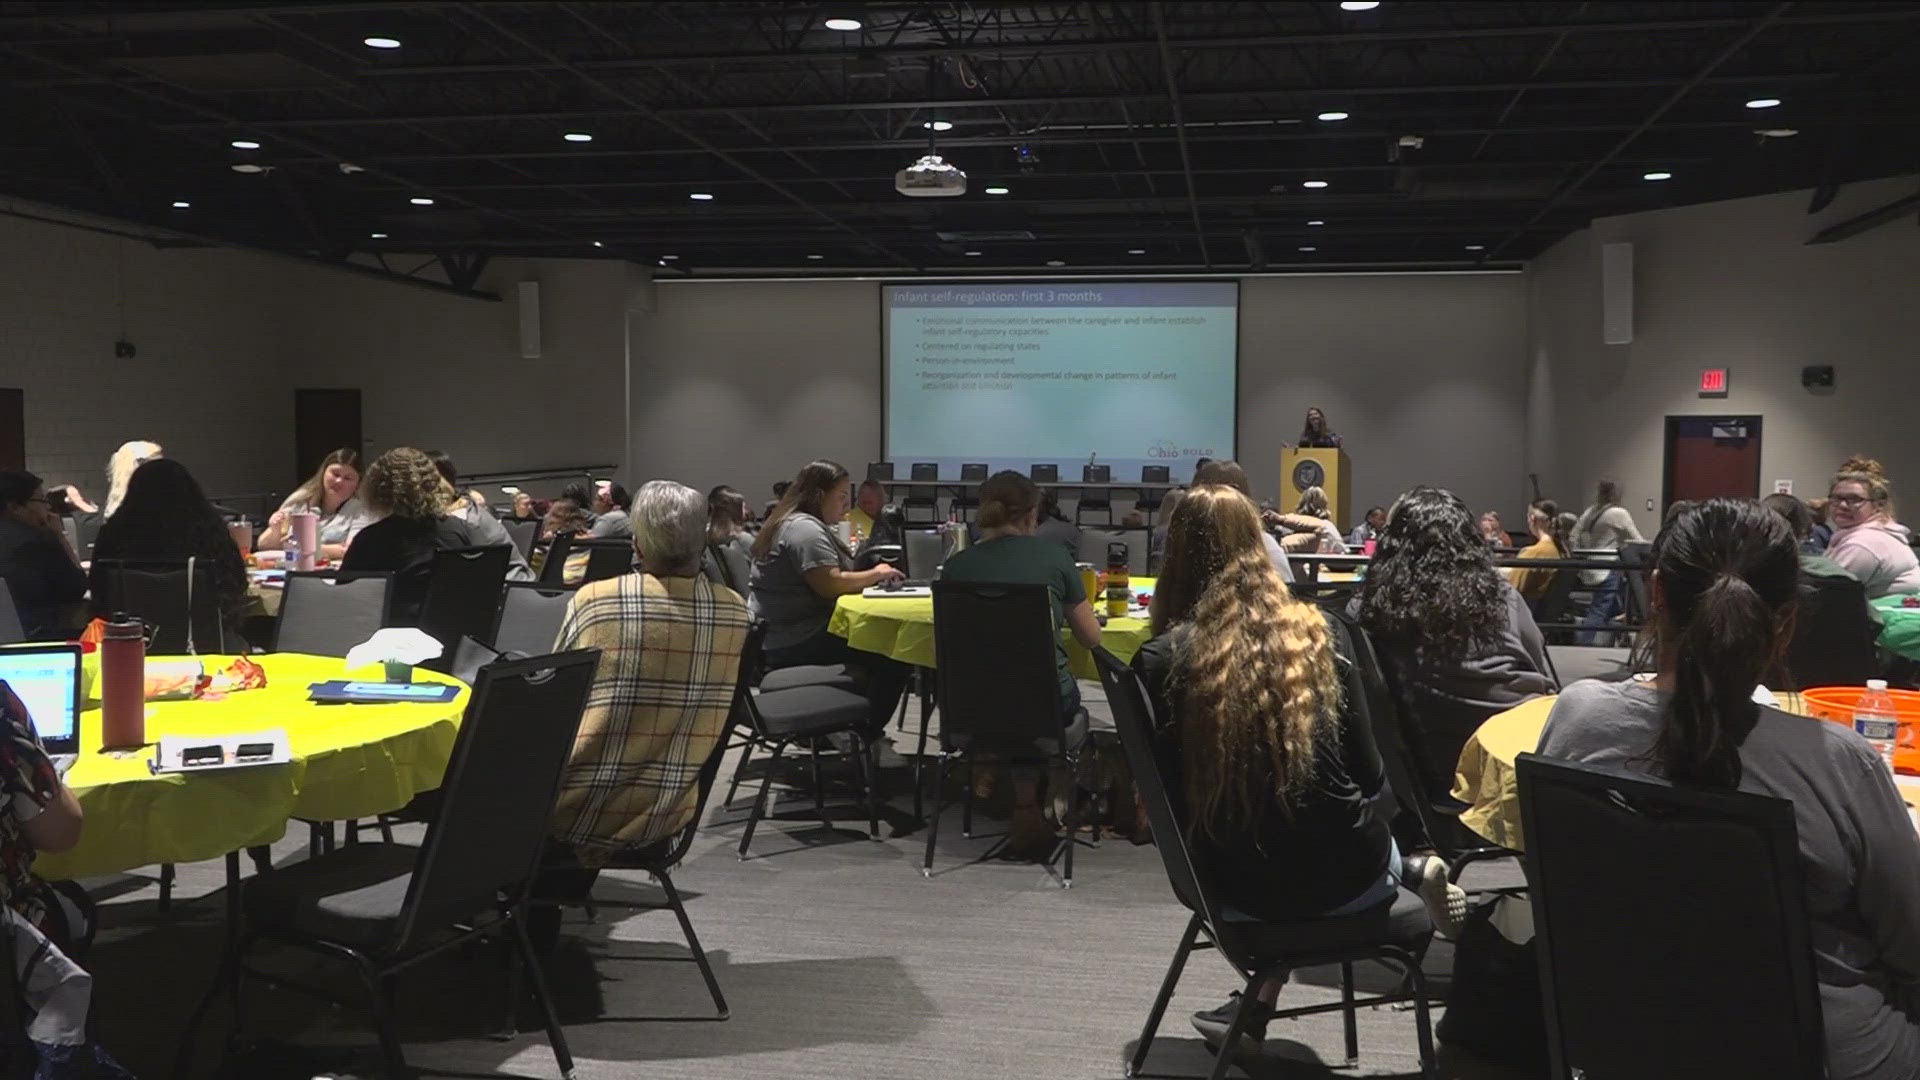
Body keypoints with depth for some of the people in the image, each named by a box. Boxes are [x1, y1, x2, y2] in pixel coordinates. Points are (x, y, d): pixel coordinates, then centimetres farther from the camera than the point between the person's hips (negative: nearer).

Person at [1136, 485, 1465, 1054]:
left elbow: (1163, 798, -5)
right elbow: (1370, 777, 0)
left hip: (1246, 888, -1)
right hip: (1349, 875, 1)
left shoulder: (1161, 660, -12)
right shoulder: (1322, 631, -5)